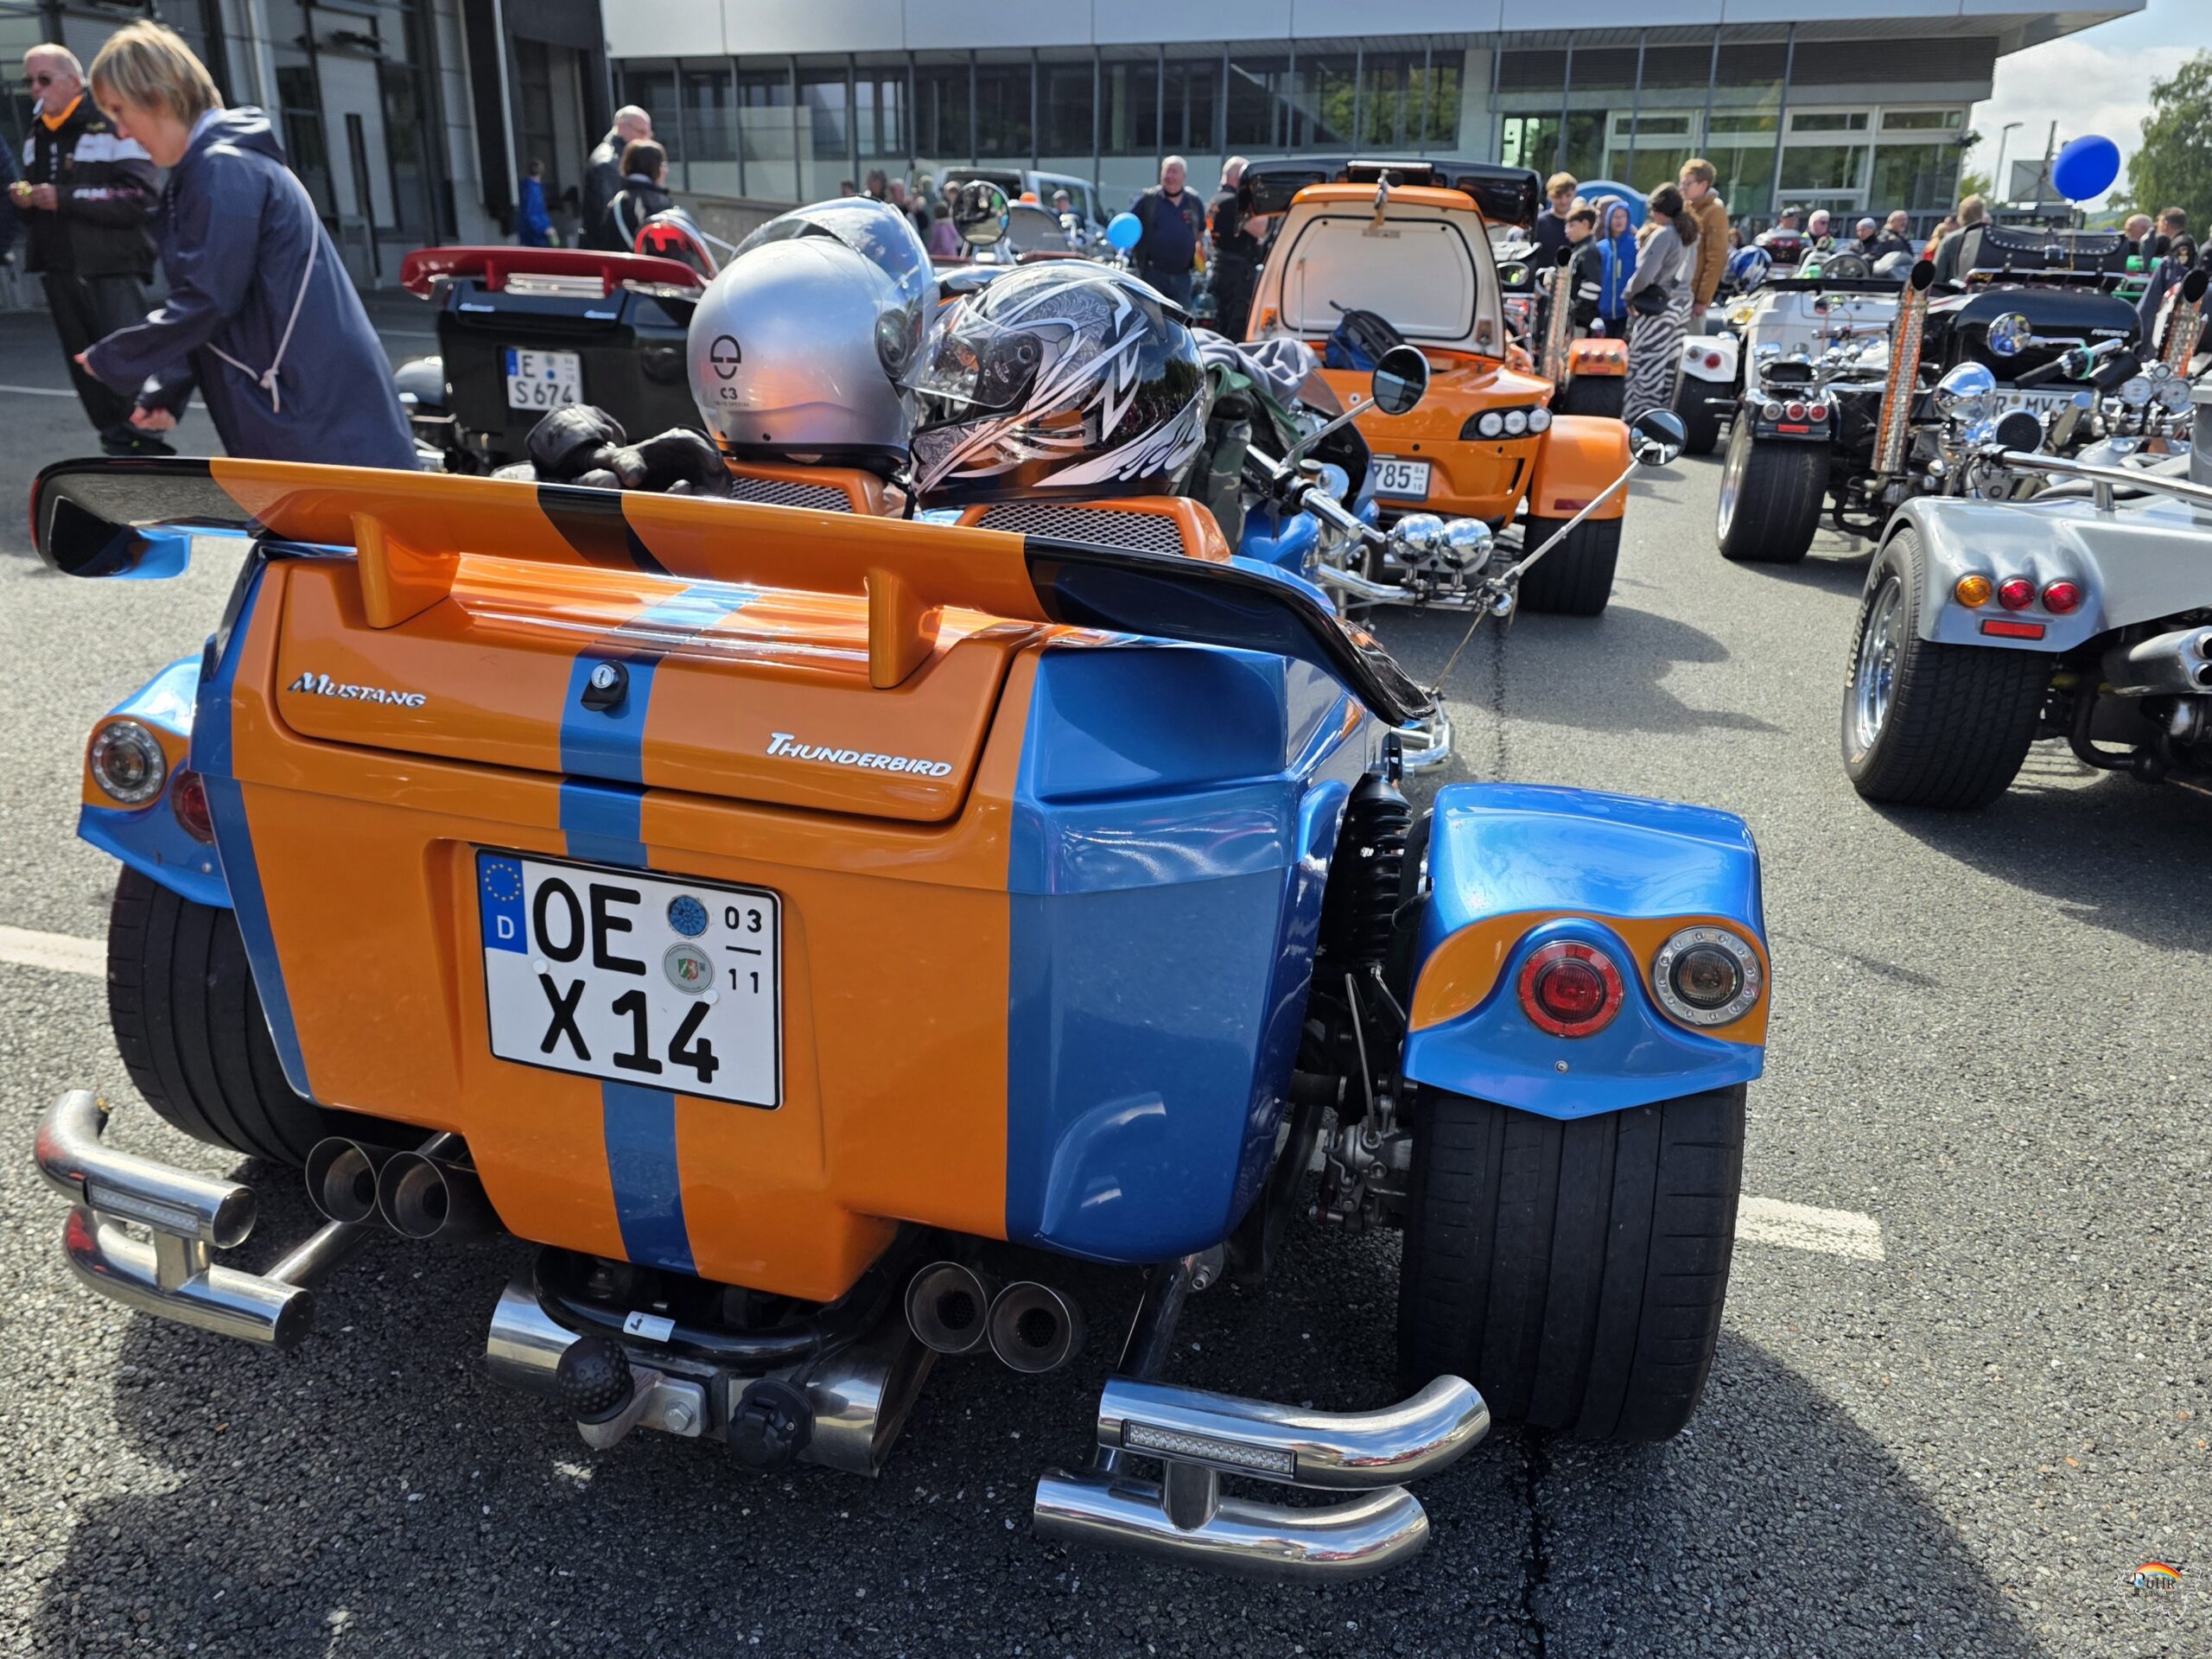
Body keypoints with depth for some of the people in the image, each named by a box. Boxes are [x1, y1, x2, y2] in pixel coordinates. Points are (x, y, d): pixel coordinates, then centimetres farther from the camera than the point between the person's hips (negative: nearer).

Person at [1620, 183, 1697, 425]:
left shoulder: (1662, 235, -14)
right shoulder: (1688, 235, 12)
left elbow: (1645, 274, -21)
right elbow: (1689, 272, 15)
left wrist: (1630, 293, -4)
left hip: (1657, 307, -9)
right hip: (1681, 304, 9)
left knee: (1646, 369, -5)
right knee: (1669, 368, 12)